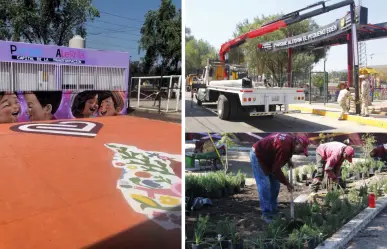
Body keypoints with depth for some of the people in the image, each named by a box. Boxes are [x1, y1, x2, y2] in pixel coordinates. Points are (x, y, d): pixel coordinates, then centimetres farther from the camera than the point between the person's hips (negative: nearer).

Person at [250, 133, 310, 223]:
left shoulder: (291, 139, -5)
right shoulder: (285, 147, -33)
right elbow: (276, 169, -29)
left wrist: (289, 160, 2)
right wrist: (287, 183, -18)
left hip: (267, 157, 10)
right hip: (257, 155, -10)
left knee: (275, 185, 9)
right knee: (264, 186, -14)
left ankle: (274, 211, 17)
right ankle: (266, 214, -8)